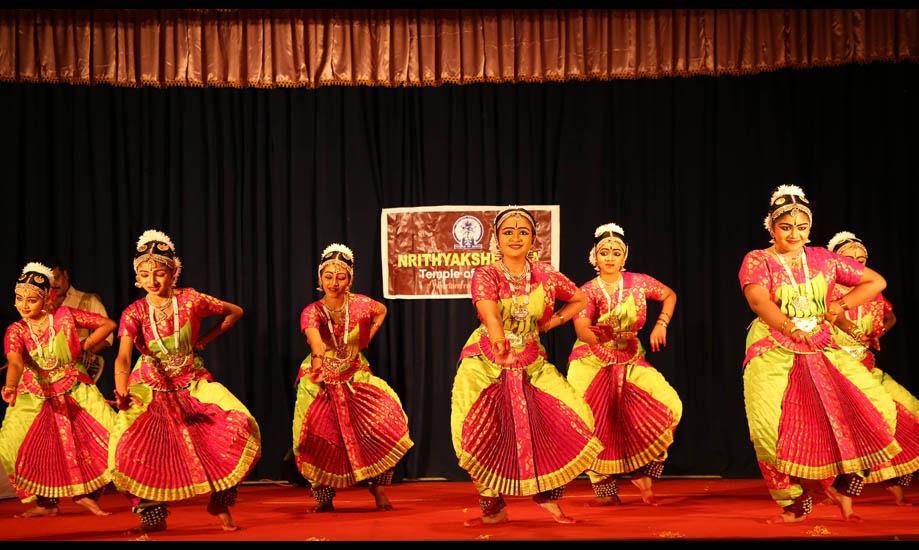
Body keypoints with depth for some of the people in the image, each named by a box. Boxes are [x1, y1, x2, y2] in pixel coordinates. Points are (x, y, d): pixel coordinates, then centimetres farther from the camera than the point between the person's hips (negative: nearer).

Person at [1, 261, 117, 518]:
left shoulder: (65, 316, -9)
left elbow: (108, 324, -1)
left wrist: (84, 347, -6)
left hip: (75, 391, 0)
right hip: (35, 398, 1)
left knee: (113, 434, -15)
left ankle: (86, 493, 6)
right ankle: (46, 502, 6)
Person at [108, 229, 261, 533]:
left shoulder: (190, 300, -8)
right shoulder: (134, 313, -11)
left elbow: (235, 312, 7)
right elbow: (122, 357, -25)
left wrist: (205, 340, 1)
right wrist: (122, 393, -43)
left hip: (192, 383, 0)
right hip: (150, 387, 0)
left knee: (240, 425, -21)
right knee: (130, 446, -21)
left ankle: (220, 502, -1)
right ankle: (154, 516, 2)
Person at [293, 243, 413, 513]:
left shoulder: (360, 304, -9)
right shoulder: (312, 312, -16)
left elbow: (381, 311, 15)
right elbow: (313, 336, -40)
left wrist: (365, 339, 3)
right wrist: (318, 357, -61)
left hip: (354, 377, 1)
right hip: (321, 382, -1)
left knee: (383, 417, -17)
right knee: (322, 440, -4)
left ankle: (378, 489, 1)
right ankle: (324, 499, 18)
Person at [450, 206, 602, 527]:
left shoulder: (546, 275, -2)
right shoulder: (485, 275, -13)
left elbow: (580, 300, 15)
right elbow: (489, 313, -35)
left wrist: (552, 323, 1)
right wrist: (499, 341, -55)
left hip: (531, 366, 3)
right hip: (486, 365, -2)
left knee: (575, 421, -11)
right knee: (481, 434, -16)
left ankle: (548, 497, 8)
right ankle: (494, 509, 4)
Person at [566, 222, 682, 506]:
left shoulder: (638, 282, 0)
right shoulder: (586, 291, -5)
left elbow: (669, 295, 17)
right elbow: (582, 330, -20)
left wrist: (660, 325, 1)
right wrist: (600, 336, -42)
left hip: (630, 362, 2)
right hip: (592, 364, -1)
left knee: (669, 407, -17)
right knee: (594, 426, -13)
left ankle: (643, 474, -1)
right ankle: (606, 491, 4)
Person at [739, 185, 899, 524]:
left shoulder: (823, 259, 12)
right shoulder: (757, 261, 0)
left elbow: (876, 282, 17)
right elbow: (757, 299, -22)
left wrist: (841, 305, 3)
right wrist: (788, 326, -40)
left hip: (821, 351, 4)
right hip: (773, 353, -4)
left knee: (878, 409, -11)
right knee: (768, 426, -26)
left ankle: (846, 489, 8)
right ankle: (793, 505, -4)